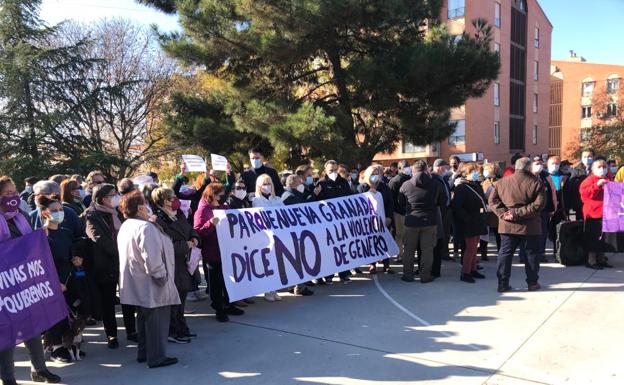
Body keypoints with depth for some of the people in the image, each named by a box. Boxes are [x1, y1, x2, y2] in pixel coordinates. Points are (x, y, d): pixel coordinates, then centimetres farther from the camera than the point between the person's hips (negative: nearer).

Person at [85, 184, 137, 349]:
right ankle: (111, 334, 20)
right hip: (107, 265, -5)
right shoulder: (92, 217, -9)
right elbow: (101, 241, -21)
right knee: (108, 302, 7)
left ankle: (131, 331, 24)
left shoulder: (118, 212, 10)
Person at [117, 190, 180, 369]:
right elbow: (151, 258, -28)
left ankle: (144, 352, 30)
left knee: (144, 318, 20)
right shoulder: (145, 227, -22)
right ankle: (156, 357, 9)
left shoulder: (125, 227, 10)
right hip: (150, 284, -10)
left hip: (137, 285, 10)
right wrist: (161, 277, -17)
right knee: (157, 319, 1)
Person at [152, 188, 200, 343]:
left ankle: (181, 329, 32)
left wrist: (194, 237, -1)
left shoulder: (179, 215, 7)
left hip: (184, 264, 9)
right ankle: (172, 332, 18)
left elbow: (190, 229, 20)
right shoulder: (159, 221, -20)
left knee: (181, 296, 18)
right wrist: (186, 245, -18)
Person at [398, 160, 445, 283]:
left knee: (409, 249, 12)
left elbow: (400, 204, 3)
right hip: (430, 222, 0)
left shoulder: (406, 185, -6)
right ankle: (425, 276, 11)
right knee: (427, 250, 7)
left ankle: (408, 275, 17)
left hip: (411, 221, 0)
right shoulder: (435, 184, -5)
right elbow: (443, 202, 5)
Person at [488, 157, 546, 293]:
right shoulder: (536, 183, -8)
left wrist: (503, 213, -9)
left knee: (505, 253, 7)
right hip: (529, 225, -2)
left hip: (508, 225, 3)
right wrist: (518, 213, -18)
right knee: (532, 253, 12)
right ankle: (532, 283, 21)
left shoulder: (502, 182, 3)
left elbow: (492, 201, 0)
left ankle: (503, 284, 7)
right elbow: (539, 204, -17)